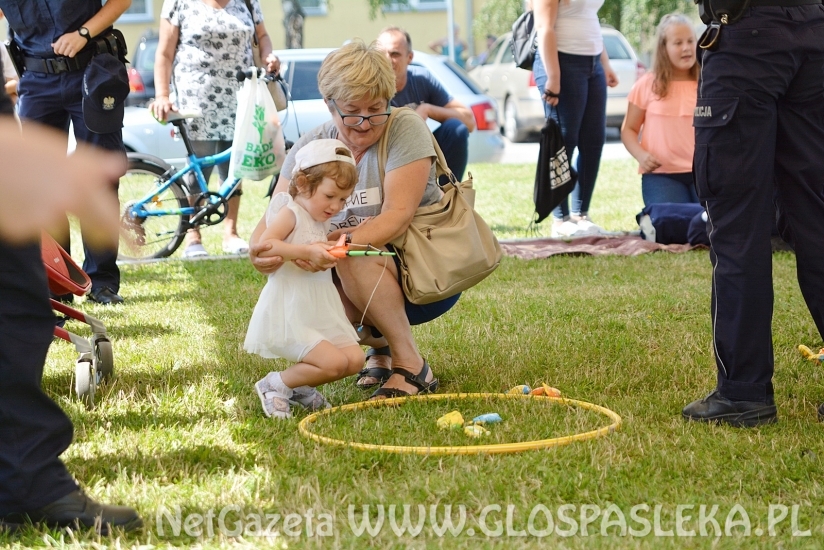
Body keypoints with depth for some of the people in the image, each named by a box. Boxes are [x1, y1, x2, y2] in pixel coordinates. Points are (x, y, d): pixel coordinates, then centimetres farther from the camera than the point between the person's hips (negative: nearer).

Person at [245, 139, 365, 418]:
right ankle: (275, 385, 1)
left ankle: (301, 386, 20)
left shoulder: (322, 222, 15)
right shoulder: (290, 212, -12)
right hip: (289, 317, -9)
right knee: (334, 363, -18)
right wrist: (307, 252, -34)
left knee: (354, 359, 0)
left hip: (322, 313, 9)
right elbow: (264, 245, -27)